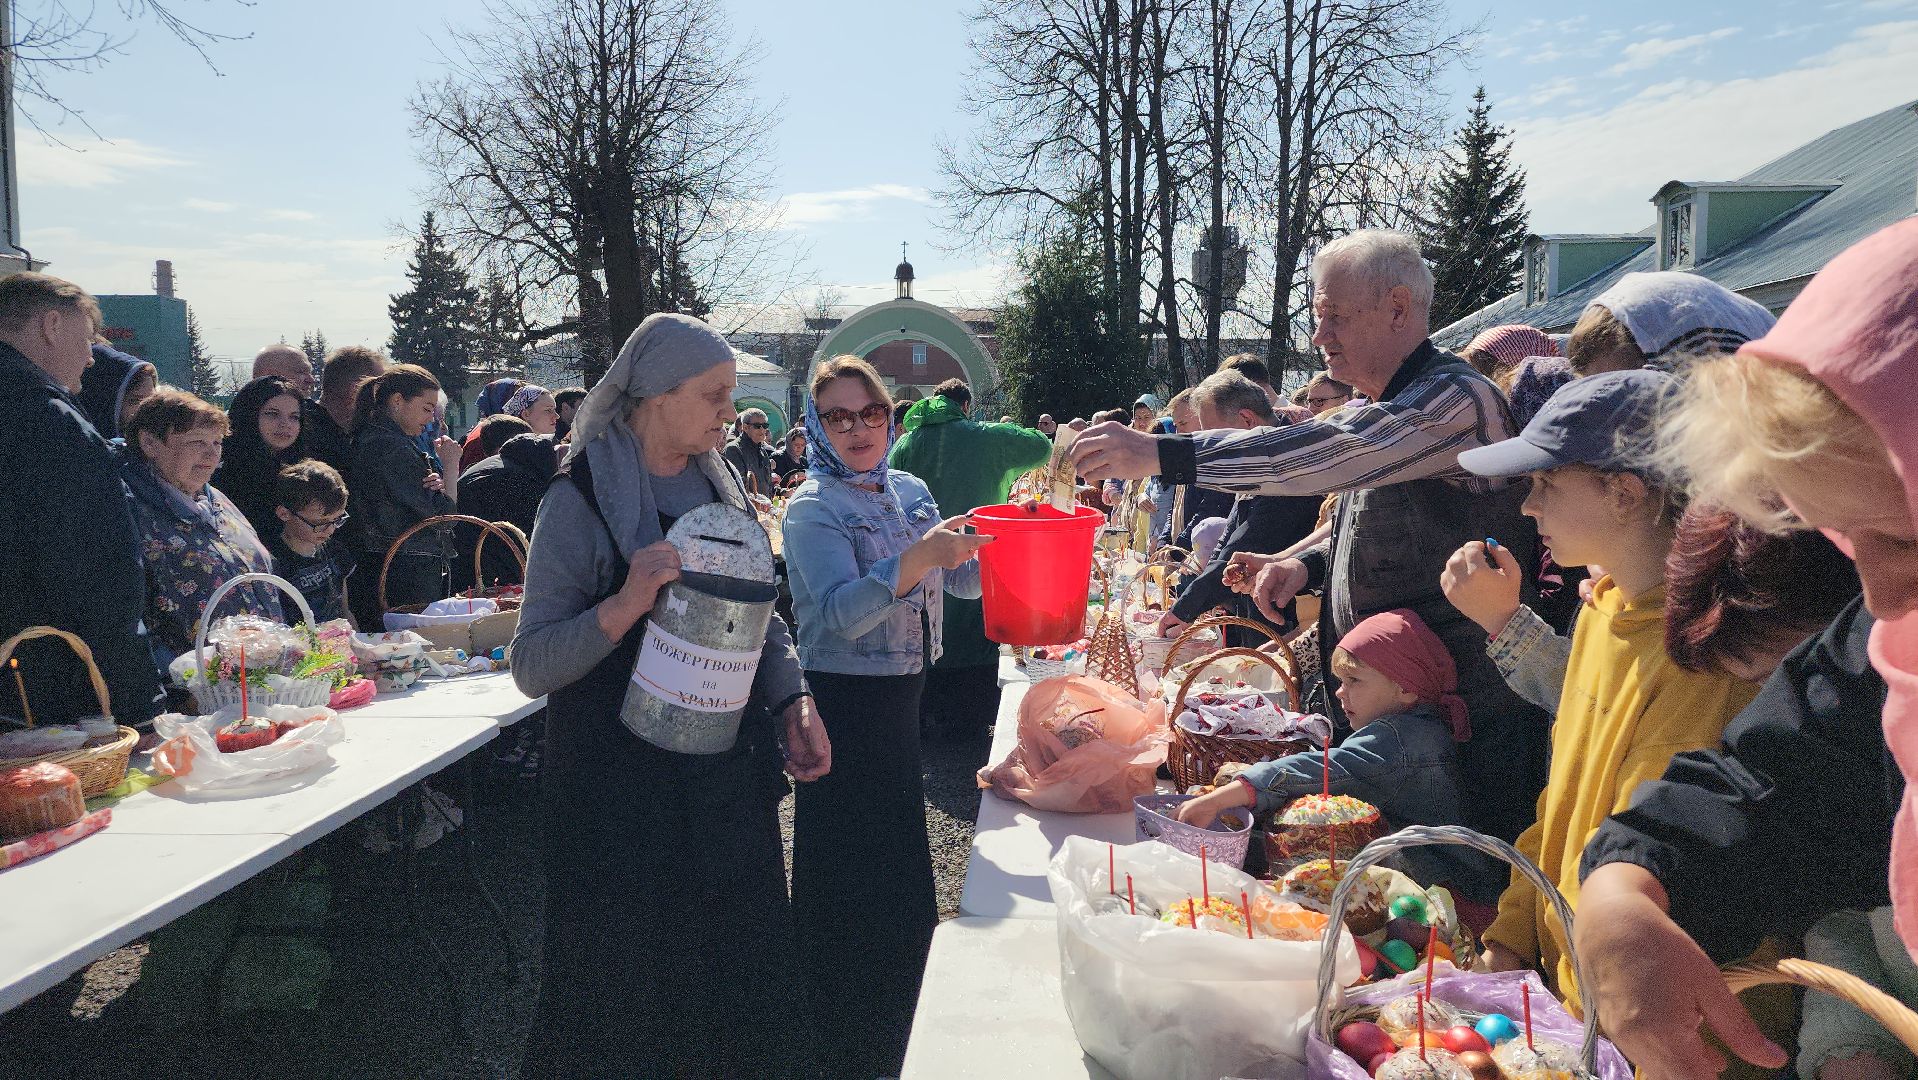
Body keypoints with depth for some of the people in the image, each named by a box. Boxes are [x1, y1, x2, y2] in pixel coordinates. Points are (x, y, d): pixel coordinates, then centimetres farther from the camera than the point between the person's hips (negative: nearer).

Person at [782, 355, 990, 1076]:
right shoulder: (813, 509, -12)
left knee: (901, 880, 19)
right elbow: (841, 613, -26)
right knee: (850, 885, 2)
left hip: (902, 699, 7)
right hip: (843, 707, -7)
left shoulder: (912, 491, 8)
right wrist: (917, 558, -39)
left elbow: (964, 579, 13)